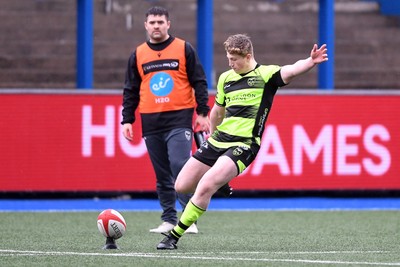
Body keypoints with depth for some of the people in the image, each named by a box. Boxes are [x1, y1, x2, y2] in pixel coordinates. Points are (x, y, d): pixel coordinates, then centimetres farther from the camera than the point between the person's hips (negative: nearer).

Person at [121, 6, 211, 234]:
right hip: (151, 122, 3)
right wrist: (127, 120, 8)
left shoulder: (184, 49, 4)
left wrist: (202, 113, -3)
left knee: (180, 166, -17)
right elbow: (131, 91, 15)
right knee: (162, 175, 5)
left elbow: (199, 82, 4)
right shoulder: (138, 55, 12)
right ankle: (169, 220, 9)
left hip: (179, 119, -3)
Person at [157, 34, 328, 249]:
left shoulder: (265, 74, -7)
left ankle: (174, 236, -12)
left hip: (243, 145, -7)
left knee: (205, 186, -23)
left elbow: (290, 71, -27)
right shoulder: (226, 78, 11)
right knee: (181, 186, 8)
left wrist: (310, 62, -46)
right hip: (219, 140, 7)